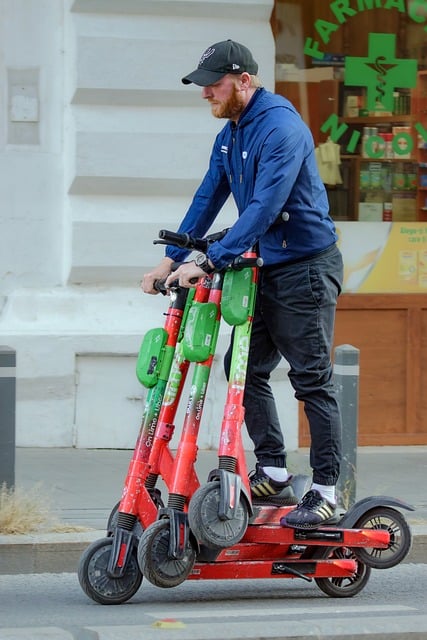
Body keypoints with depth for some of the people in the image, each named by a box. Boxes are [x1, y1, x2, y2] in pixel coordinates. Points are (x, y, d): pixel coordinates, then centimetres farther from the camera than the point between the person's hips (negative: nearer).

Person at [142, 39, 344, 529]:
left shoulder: (281, 128, -20)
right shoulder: (229, 137, 10)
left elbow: (264, 208, -27)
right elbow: (208, 200, 16)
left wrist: (209, 263, -29)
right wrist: (170, 260, 10)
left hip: (306, 268, -9)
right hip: (267, 269, 9)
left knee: (311, 379, -6)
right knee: (245, 368, 7)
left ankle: (324, 492, -1)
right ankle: (272, 474, 15)